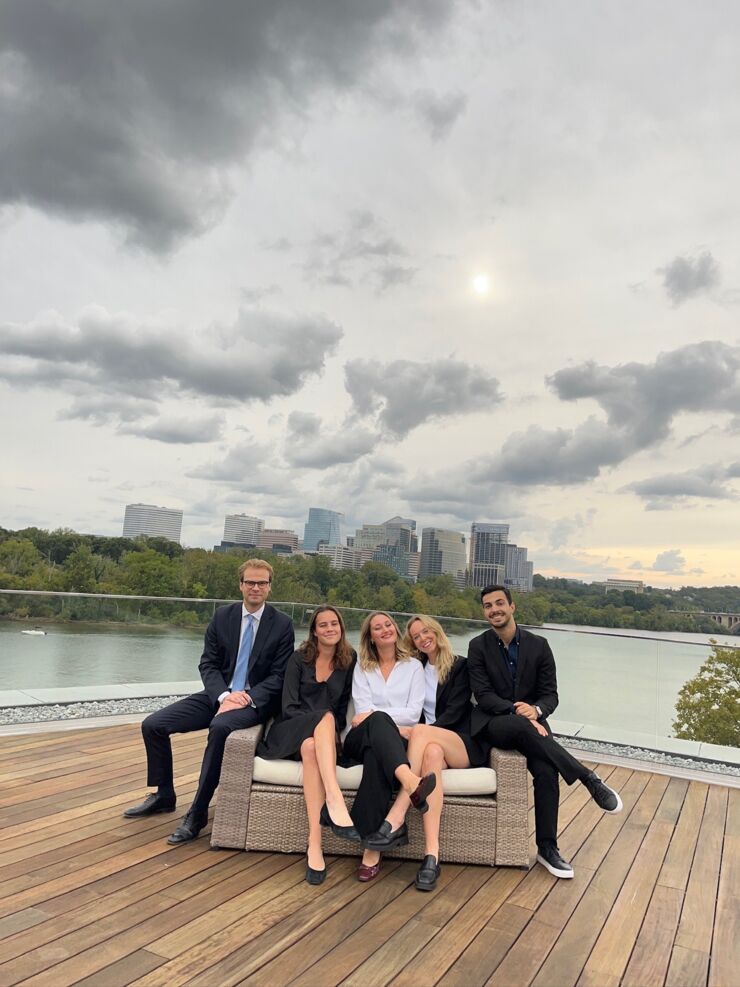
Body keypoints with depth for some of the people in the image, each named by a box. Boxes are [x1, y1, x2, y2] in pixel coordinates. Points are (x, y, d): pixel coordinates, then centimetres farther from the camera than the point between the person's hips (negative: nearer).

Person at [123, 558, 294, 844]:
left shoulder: (282, 624, -4)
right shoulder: (222, 616, 4)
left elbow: (278, 677, -5)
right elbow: (208, 664, 3)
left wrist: (247, 699, -20)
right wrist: (224, 695, -15)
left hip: (255, 701, -4)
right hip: (219, 695, 5)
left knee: (220, 727, -36)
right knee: (152, 725, -8)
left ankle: (197, 813, -21)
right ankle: (164, 795, 14)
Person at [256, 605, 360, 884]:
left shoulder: (349, 661, 7)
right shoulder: (299, 659, 2)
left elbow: (343, 707, 10)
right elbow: (289, 706, -3)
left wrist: (331, 734, -8)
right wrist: (322, 725, -17)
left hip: (325, 736, 1)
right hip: (290, 732, -1)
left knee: (311, 747, -36)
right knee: (325, 717, -35)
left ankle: (314, 844, -43)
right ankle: (336, 803, -48)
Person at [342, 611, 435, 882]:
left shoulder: (413, 666, 15)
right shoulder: (362, 667, 18)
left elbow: (414, 713, 0)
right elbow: (363, 710, 3)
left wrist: (375, 714, -11)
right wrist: (379, 718, -17)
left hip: (392, 740, 0)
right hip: (362, 738, 0)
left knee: (376, 753, -40)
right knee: (378, 721, -39)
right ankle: (410, 781, -66)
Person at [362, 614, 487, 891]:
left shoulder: (461, 666, 4)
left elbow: (454, 712, -8)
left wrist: (417, 731, -20)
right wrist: (410, 732, -11)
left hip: (464, 744, -2)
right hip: (431, 741, 2)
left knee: (422, 732, -34)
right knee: (431, 753, -36)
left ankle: (395, 821, -40)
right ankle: (432, 854, -44)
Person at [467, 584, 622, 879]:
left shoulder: (538, 645, 3)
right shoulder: (478, 646, -1)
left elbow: (550, 694, 3)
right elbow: (483, 695, -8)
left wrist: (535, 710, -21)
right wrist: (516, 712, -25)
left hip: (530, 720, 2)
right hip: (493, 723, -2)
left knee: (546, 771, -27)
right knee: (522, 727, -37)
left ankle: (547, 848, -8)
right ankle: (589, 779, -24)